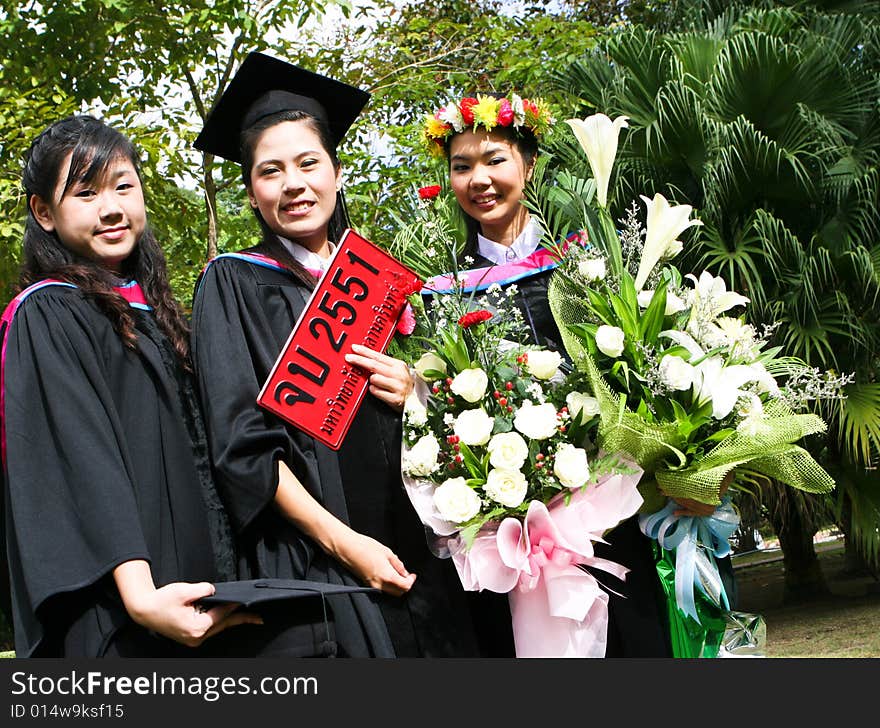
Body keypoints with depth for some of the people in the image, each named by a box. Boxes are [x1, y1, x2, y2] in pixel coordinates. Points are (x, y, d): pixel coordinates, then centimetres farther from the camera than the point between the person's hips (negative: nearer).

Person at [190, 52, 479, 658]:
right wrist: (342, 541, -16)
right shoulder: (234, 284, 0)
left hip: (412, 553, 4)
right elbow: (241, 443, -8)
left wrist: (414, 397, -6)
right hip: (308, 561, -4)